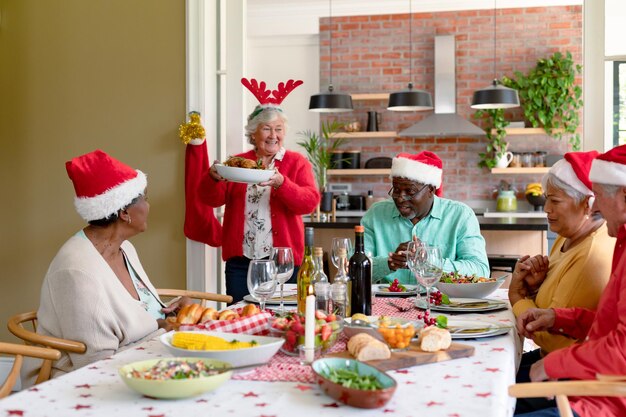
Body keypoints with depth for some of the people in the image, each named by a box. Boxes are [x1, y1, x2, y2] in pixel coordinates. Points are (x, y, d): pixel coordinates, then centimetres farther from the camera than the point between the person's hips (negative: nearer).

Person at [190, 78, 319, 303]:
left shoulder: (297, 163, 3)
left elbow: (310, 202, -11)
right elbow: (212, 199, 2)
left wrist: (281, 183, -28)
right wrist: (214, 177, -20)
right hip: (240, 261, 2)